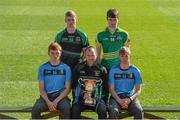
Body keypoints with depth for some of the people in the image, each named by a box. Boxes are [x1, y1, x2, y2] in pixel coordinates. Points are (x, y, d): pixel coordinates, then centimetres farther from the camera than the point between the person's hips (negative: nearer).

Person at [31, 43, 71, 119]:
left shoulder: (66, 68, 6)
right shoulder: (43, 68, 8)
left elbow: (67, 89, 2)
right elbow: (41, 89, 3)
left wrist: (56, 101, -12)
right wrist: (48, 102, -14)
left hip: (60, 96, -1)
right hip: (46, 97, 1)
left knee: (67, 108, -33)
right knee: (35, 109, -30)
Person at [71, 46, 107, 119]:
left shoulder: (101, 69, 4)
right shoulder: (79, 68, 5)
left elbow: (106, 87, 10)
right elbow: (73, 84, 10)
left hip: (97, 99, 0)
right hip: (81, 99, 0)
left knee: (103, 111, -29)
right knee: (74, 110, -29)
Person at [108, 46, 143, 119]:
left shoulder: (135, 71, 4)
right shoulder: (113, 70, 3)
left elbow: (138, 90, 4)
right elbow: (111, 89, 1)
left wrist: (129, 99, -16)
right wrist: (119, 100, -16)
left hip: (130, 97, 1)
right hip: (116, 97, -1)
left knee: (139, 111, -30)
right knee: (113, 111, -34)